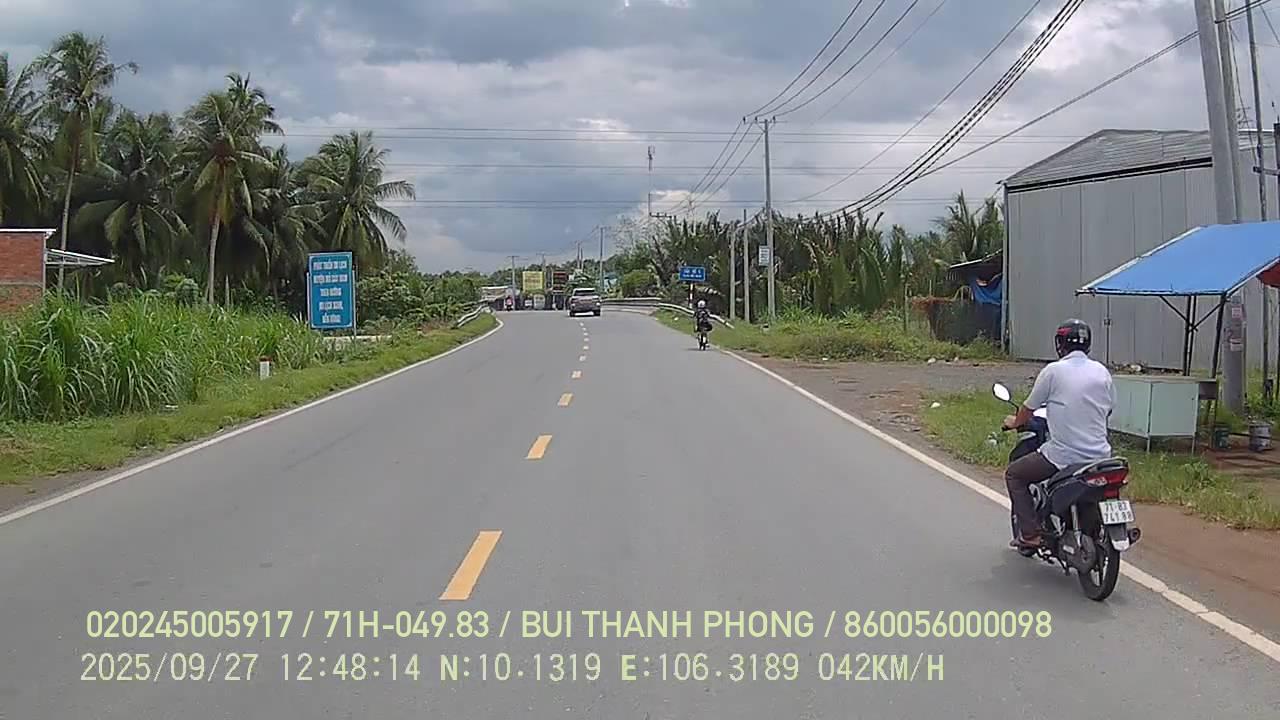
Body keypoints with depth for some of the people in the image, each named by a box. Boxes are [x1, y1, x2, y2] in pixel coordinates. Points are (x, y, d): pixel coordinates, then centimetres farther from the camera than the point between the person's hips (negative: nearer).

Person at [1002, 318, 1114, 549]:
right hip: (1099, 455, 5)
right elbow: (1108, 410, 18)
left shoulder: (1054, 371, -7)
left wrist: (1015, 422, 25)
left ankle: (1030, 533, 5)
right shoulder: (1102, 371, 6)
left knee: (1014, 474, 14)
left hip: (1063, 456, -5)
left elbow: (1029, 409, 3)